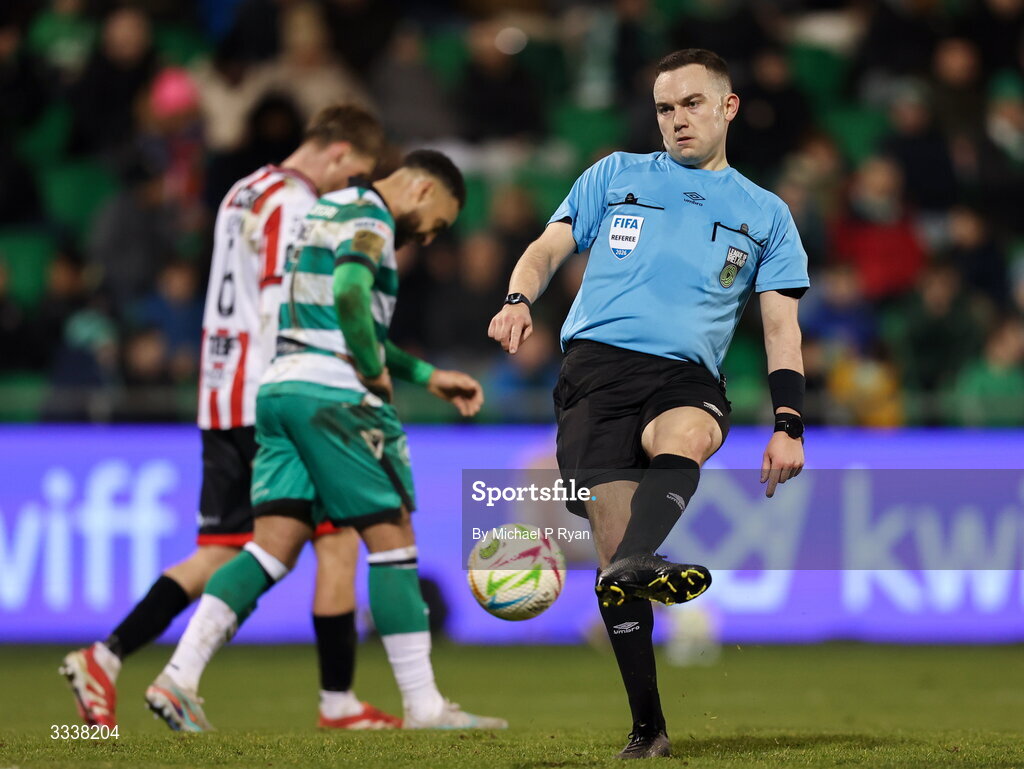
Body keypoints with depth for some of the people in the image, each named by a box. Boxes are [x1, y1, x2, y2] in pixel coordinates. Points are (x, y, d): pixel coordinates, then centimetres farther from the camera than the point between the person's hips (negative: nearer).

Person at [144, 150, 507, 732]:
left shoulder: (323, 211, 25)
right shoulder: (369, 218, -7)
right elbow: (350, 294, -27)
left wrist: (427, 376, 30)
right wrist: (377, 371, -13)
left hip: (280, 386, 9)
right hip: (332, 393, -9)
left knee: (274, 549, 4)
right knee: (393, 539, -3)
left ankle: (179, 678, -7)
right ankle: (423, 706, -2)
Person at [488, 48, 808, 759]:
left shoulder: (765, 214, 21)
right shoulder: (616, 175, 22)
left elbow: (781, 327, 17)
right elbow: (549, 248, 16)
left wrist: (789, 425, 5)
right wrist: (519, 300, -7)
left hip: (687, 376, 0)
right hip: (597, 362, 0)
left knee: (688, 434, -38)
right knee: (613, 532, -16)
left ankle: (635, 565, -67)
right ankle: (647, 727, -12)